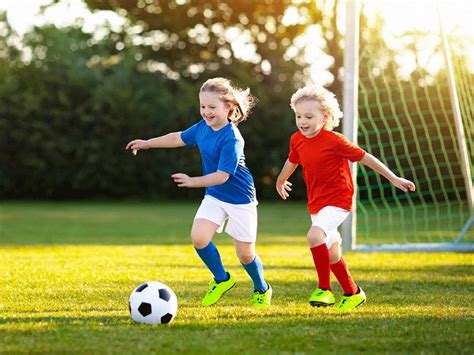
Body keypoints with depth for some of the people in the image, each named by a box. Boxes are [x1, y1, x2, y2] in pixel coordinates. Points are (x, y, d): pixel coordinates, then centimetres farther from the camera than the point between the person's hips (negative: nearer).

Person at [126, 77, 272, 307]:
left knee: (245, 254, 2)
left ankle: (262, 290, 32)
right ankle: (221, 280, 10)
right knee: (198, 237, -15)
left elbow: (222, 175, -30)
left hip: (239, 199, -6)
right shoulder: (203, 127, -3)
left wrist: (193, 182, -39)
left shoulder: (231, 139, -26)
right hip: (214, 196, 6)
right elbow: (180, 138, 16)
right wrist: (147, 143, 20)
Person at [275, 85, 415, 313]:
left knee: (314, 235, -29)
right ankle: (352, 293, 31)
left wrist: (393, 179, -8)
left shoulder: (334, 140, -18)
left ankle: (324, 289, -17)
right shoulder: (297, 140, 1)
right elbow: (292, 161, 23)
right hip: (316, 203, 7)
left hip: (338, 200, -7)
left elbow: (365, 158, -11)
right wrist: (280, 181, 41)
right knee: (331, 253, 13)